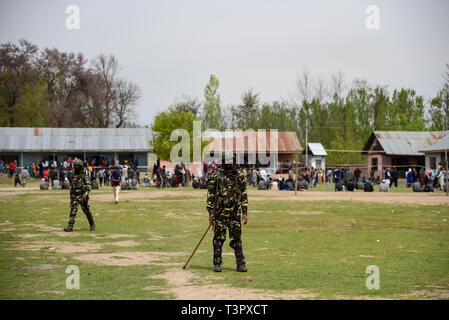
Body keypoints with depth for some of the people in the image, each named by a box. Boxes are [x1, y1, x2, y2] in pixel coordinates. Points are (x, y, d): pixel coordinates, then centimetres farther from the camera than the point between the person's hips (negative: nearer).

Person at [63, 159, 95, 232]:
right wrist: (71, 195, 23)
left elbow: (88, 186, -18)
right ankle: (70, 226, -15)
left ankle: (92, 224, 29)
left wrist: (86, 193, -33)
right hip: (74, 196, 5)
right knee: (73, 211, -10)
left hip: (82, 196, -4)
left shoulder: (85, 176, -8)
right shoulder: (74, 176, 12)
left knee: (87, 211, 9)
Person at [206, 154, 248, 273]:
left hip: (235, 213, 2)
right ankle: (217, 264, 10)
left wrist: (245, 212, 8)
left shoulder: (240, 177, 7)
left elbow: (244, 195, 12)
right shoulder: (216, 177, -1)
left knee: (236, 239, 5)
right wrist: (210, 212, -4)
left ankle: (241, 264, 9)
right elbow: (210, 195, 1)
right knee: (219, 239, 2)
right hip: (220, 212, -2)